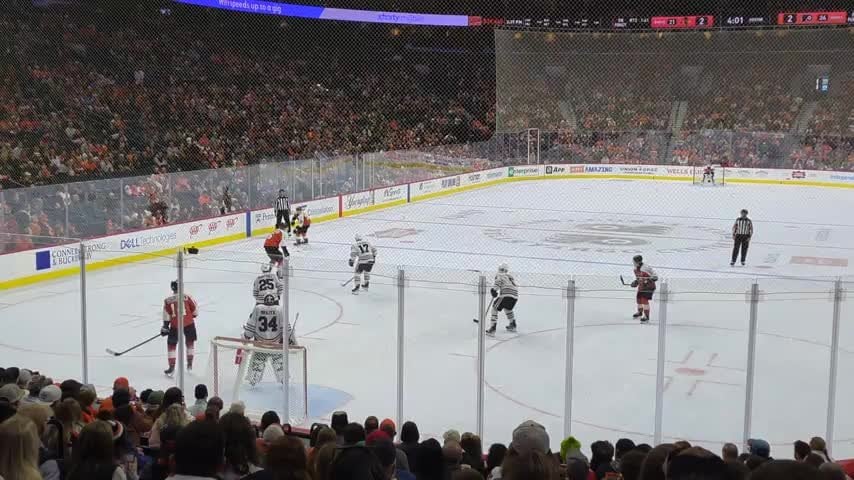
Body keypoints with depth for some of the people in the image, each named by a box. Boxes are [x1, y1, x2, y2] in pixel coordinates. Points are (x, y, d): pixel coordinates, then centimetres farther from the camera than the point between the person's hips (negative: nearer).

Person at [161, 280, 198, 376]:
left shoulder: (168, 300, 2)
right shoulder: (187, 296, -1)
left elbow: (166, 314, 0)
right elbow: (195, 309, 2)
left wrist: (165, 326, 6)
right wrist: (192, 316, 21)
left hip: (175, 324, 0)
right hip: (189, 323, 0)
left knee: (171, 344, 11)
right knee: (190, 342, 20)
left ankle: (172, 367, 4)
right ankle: (190, 364, 24)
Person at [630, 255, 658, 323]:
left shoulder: (646, 268, -25)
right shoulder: (636, 269, 1)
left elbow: (655, 276, -19)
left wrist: (654, 278, -37)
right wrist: (635, 282, 3)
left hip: (649, 286, -9)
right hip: (641, 286, 9)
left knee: (644, 300, -18)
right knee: (639, 299, 19)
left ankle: (646, 316, -12)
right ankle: (640, 312, 46)